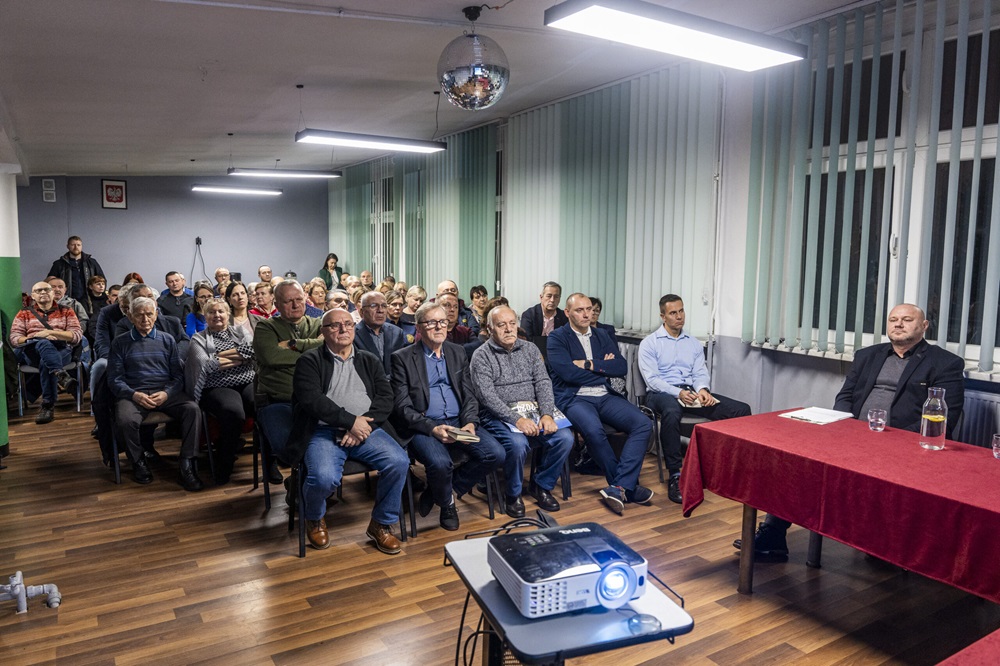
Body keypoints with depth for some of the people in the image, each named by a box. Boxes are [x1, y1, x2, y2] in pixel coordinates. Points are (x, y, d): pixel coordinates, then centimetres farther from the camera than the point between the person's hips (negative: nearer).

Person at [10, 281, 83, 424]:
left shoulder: (66, 311, 16)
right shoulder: (24, 314, 19)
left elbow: (77, 335, 2)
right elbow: (14, 339, 7)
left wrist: (50, 332, -10)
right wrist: (38, 337, -11)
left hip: (60, 350, 0)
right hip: (31, 352, 0)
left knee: (45, 362, -36)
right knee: (43, 344, -36)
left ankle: (48, 406, -36)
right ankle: (61, 375, -55)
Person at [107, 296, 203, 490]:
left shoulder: (167, 340, 17)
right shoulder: (120, 343, 14)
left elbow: (178, 375, 10)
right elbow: (114, 379, 6)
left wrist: (166, 393, -10)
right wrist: (134, 395, -13)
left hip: (166, 392, 1)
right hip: (133, 394, -1)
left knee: (193, 409, -30)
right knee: (126, 420, -35)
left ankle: (187, 466, -24)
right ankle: (139, 463, -6)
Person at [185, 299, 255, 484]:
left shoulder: (240, 331, 21)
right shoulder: (199, 338, 14)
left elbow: (254, 350, 0)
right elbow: (206, 365, -4)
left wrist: (224, 355, -3)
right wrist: (240, 356, 1)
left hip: (248, 383, 3)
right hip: (217, 388, -2)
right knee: (233, 411, -37)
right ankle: (224, 467, -18)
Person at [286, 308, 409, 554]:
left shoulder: (369, 361, 17)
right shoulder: (310, 361, 5)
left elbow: (386, 398, 6)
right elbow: (312, 399, -11)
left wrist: (365, 424, -12)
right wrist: (350, 421, -15)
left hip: (365, 430, 4)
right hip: (324, 431, -3)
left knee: (399, 462, -21)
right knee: (324, 477, -30)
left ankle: (381, 524, 3)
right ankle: (314, 519, 8)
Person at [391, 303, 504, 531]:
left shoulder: (458, 353, 15)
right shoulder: (403, 358, 0)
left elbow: (469, 395, 12)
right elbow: (402, 407, -6)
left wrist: (470, 422, -8)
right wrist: (432, 428, -20)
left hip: (458, 422, 5)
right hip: (423, 427, -5)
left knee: (495, 454, -17)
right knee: (440, 463, -33)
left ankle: (441, 490, 5)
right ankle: (447, 503, 4)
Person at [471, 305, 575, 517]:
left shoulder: (530, 349, 13)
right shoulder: (482, 355, -1)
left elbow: (544, 383, 4)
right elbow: (487, 395, -12)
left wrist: (547, 414, -15)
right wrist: (517, 419, -23)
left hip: (533, 412, 4)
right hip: (500, 417, -4)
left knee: (565, 437, -20)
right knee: (517, 443, -34)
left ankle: (541, 486, 5)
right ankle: (513, 494, -4)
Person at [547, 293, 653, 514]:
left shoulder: (602, 336, 18)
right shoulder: (557, 337, 2)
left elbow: (622, 367, 4)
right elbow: (568, 373, -13)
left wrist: (589, 364, -7)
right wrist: (603, 368, -1)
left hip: (605, 396, 5)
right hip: (573, 398, -5)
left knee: (643, 423, -19)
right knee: (594, 430, -35)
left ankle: (619, 488, -22)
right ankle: (628, 486, -14)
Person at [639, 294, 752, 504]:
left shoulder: (694, 343, 20)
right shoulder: (649, 343, 4)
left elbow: (701, 373, 12)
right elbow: (651, 378, -6)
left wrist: (702, 389, -12)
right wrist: (678, 393, -21)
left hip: (692, 392, 5)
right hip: (661, 393, -5)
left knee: (742, 410, -14)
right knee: (671, 412, -43)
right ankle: (675, 476, -37)